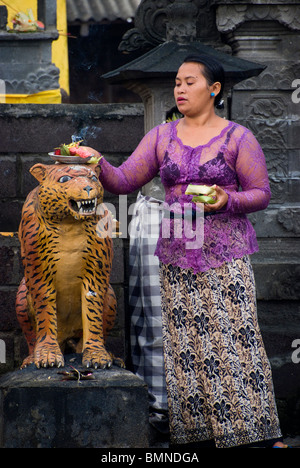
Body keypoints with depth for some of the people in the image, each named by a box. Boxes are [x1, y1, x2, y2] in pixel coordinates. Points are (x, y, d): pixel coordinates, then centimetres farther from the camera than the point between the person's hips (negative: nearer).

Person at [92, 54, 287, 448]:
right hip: (177, 256, 4)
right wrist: (98, 165, -13)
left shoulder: (237, 138, 0)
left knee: (236, 340, -7)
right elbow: (124, 181, 6)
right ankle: (198, 431, 8)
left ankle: (262, 430, -1)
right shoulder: (162, 137, 10)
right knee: (186, 346, 2)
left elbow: (261, 193, 1)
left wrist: (227, 200, -17)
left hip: (225, 255, -4)